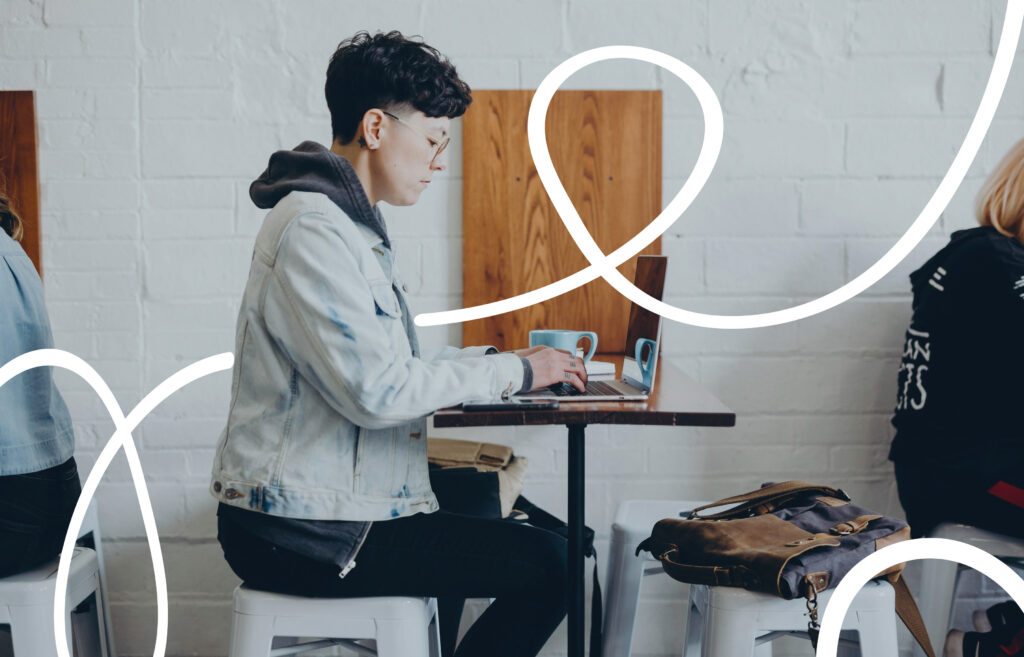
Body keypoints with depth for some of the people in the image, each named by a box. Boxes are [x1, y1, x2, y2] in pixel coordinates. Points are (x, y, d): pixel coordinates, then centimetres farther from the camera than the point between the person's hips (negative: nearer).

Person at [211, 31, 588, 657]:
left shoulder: (351, 224, 15)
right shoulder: (312, 232, -18)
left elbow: (390, 360, 17)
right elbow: (376, 390, -24)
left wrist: (502, 357, 6)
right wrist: (512, 371, -14)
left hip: (320, 500, 11)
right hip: (299, 533, -11)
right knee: (549, 566, -13)